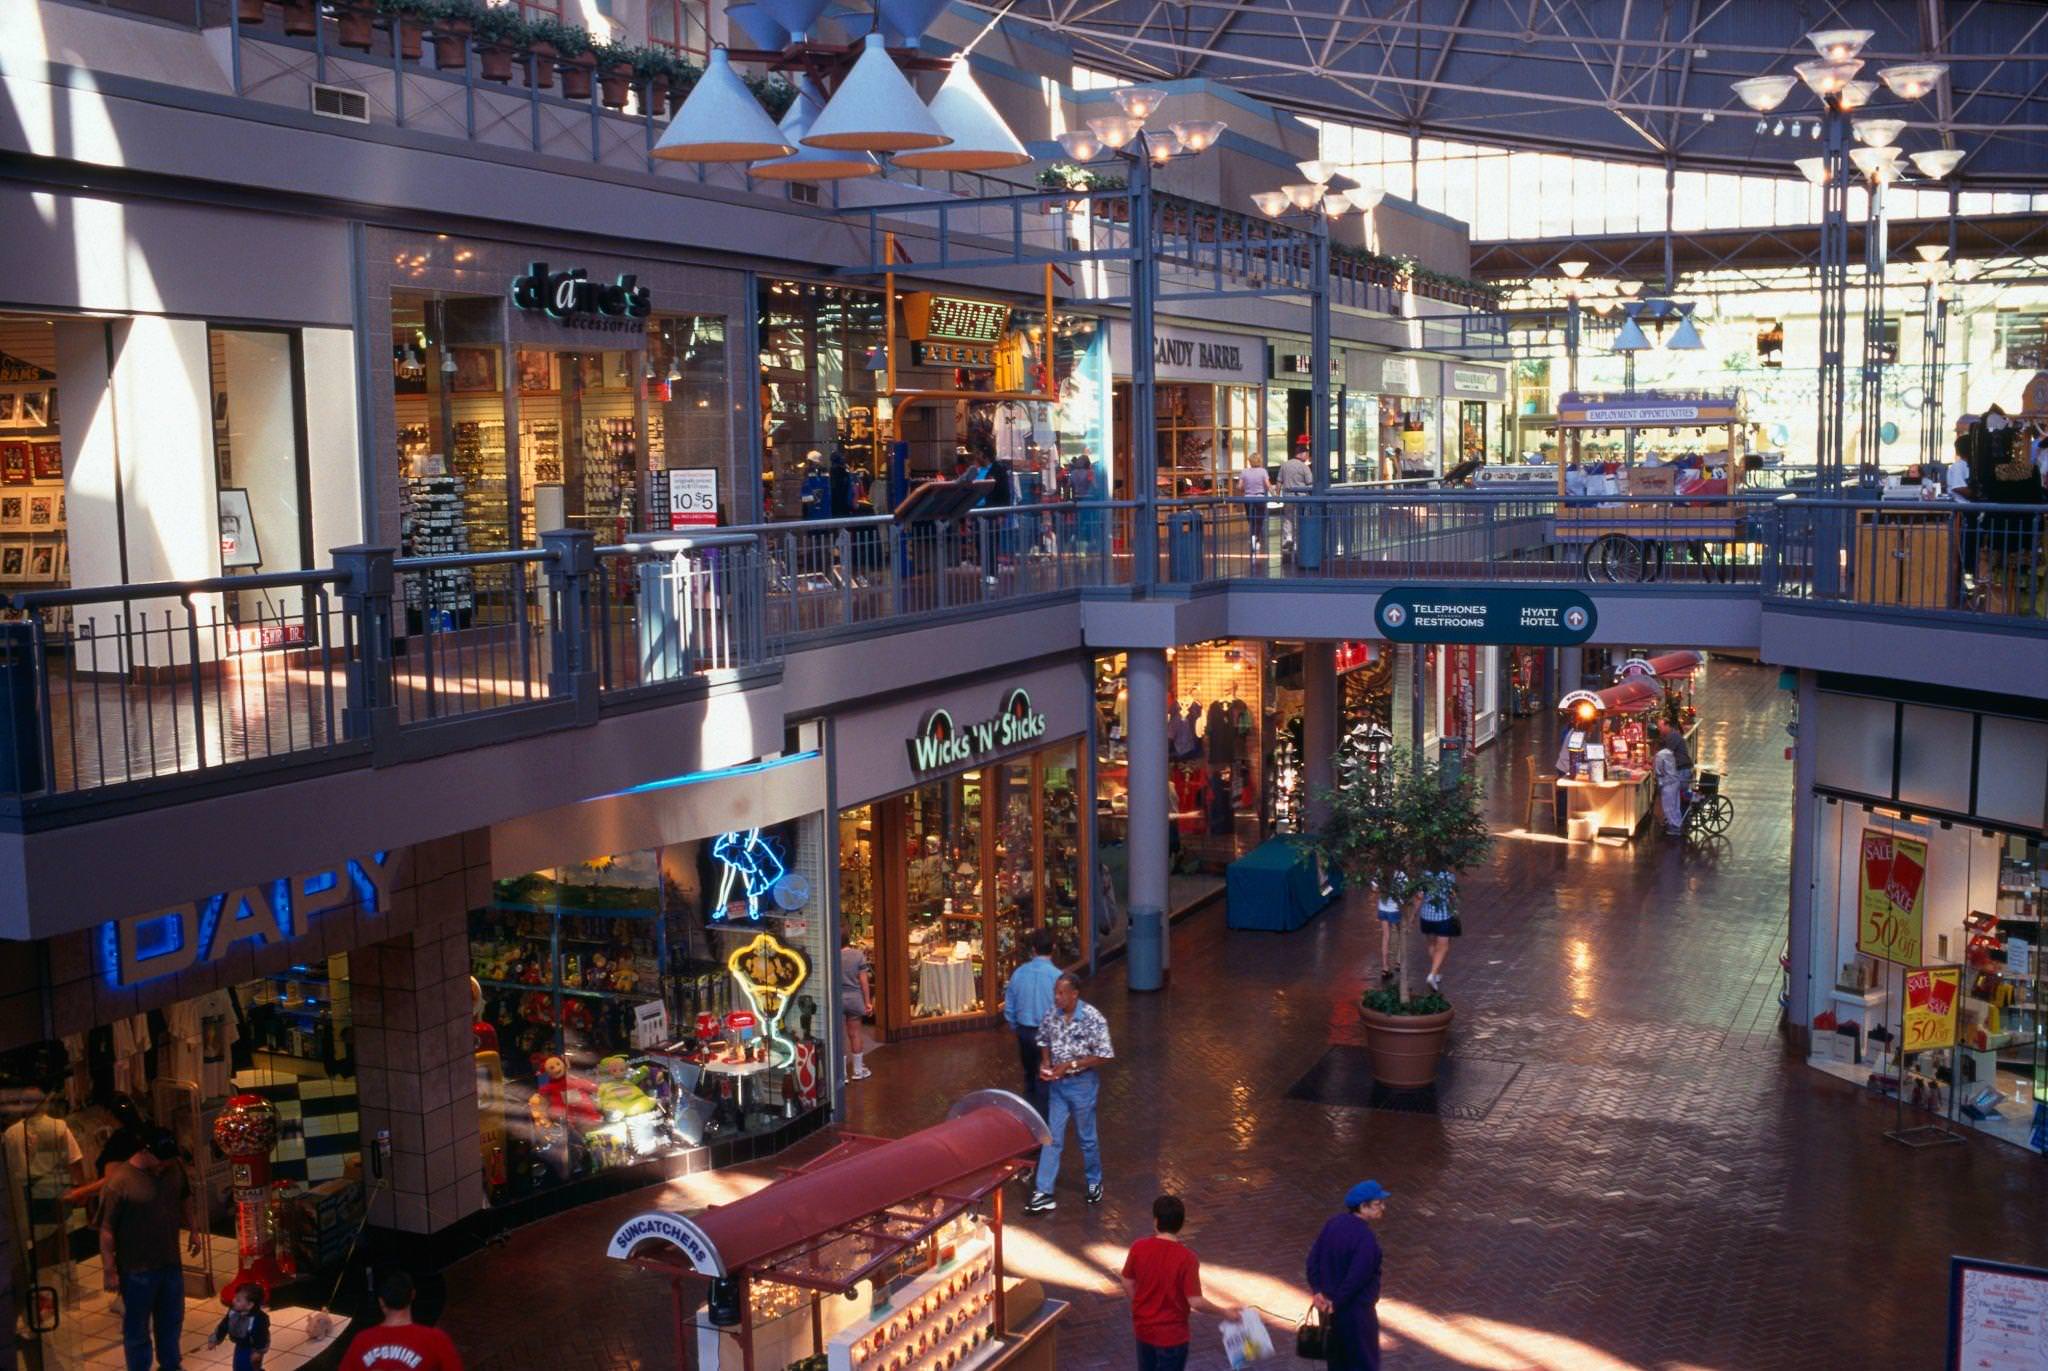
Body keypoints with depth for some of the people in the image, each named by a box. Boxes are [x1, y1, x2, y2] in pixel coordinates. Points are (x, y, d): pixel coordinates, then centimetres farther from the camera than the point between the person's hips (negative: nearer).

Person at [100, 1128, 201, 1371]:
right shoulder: (118, 1181, -22)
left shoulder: (173, 1169, -4)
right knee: (137, 1328, 9)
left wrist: (194, 1230, 13)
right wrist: (110, 1270, -17)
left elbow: (186, 1198, 16)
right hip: (137, 1270, -6)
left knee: (172, 1320, 22)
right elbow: (106, 1230, -19)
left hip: (171, 1262, 6)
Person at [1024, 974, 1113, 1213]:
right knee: (1052, 1137, 6)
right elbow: (1044, 1041, 14)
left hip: (1082, 1083, -4)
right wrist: (1045, 1062, -6)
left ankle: (1095, 1182, 34)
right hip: (1058, 1083, 4)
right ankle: (1044, 1193, 9)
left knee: (1086, 1137, 12)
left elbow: (1105, 1056, -18)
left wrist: (1070, 1065, -21)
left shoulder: (1093, 1019, -20)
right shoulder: (1052, 1016, -4)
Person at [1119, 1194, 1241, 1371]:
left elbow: (1128, 1285, 0)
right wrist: (1224, 1312, -6)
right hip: (1171, 1335, -4)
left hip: (1143, 1328, 4)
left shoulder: (1138, 1248, -12)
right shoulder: (1186, 1258, -23)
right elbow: (1195, 1301, -21)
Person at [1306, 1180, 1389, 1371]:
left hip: (1330, 1306, 8)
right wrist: (1336, 1303, -14)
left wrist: (1317, 1291, -3)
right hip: (1356, 1310, -8)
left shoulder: (1334, 1224, -1)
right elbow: (1356, 1278, -25)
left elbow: (1313, 1258, 0)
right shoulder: (1365, 1238, -25)